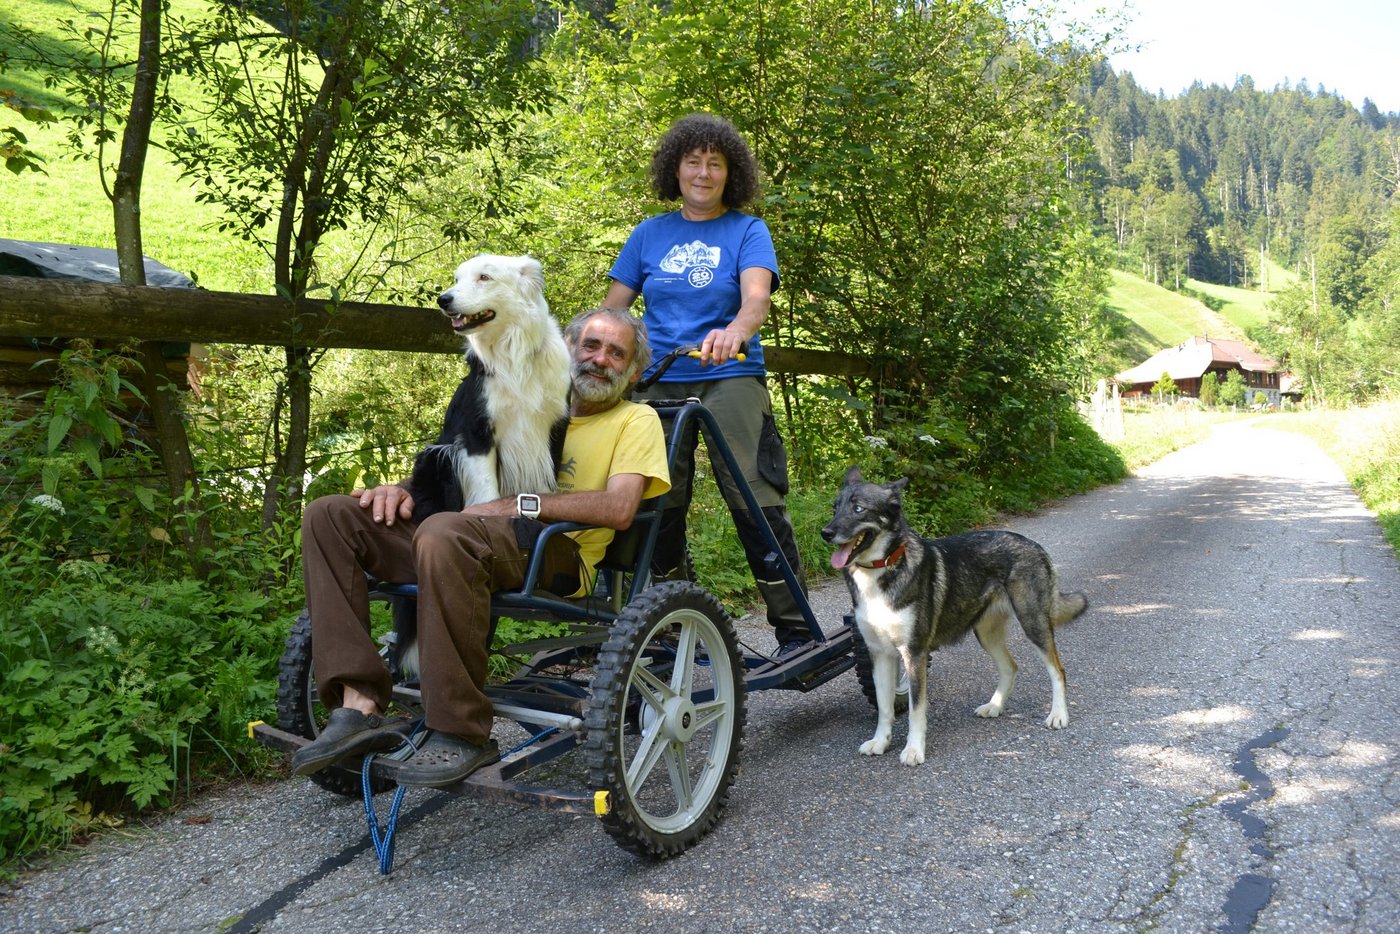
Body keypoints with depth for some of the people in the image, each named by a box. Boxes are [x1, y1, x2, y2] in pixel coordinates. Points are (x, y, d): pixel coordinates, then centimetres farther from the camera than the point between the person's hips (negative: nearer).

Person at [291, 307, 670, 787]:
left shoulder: (636, 420, 11)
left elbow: (618, 508, -8)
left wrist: (519, 504, -12)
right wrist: (407, 487, 6)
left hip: (558, 552, -7)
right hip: (472, 538, 7)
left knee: (444, 533, -38)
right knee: (329, 515, -8)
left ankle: (461, 734, -26)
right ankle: (358, 706, -19)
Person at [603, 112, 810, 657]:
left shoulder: (746, 230, 5)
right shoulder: (650, 233, 13)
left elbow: (757, 294, -14)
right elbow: (613, 307, 13)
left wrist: (736, 330, -36)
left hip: (730, 378, -3)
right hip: (659, 383, 3)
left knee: (755, 503, -11)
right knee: (658, 507, 3)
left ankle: (794, 629, -1)